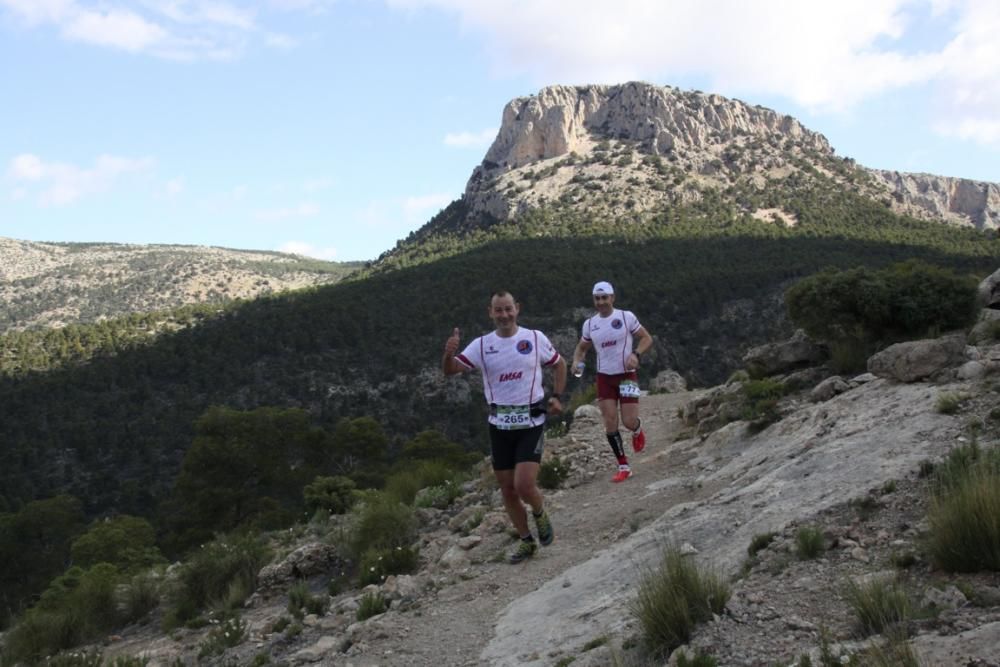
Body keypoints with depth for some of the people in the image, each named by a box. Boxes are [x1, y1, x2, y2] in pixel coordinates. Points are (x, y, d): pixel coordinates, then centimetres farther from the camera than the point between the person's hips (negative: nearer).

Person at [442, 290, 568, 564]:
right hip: (499, 425, 3)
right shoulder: (481, 345, -1)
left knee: (524, 485, -16)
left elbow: (559, 364, 15)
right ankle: (526, 541, 28)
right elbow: (450, 370, -11)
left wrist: (557, 396, 3)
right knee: (507, 490, 9)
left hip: (531, 423, -3)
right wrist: (448, 353, -32)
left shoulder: (535, 338, -2)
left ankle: (540, 514, 18)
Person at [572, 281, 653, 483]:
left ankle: (637, 431, 31)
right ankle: (623, 467, 6)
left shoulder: (626, 317, -7)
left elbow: (647, 338, -1)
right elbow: (581, 347, 17)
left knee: (629, 421, -8)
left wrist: (635, 354, -19)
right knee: (610, 424, -4)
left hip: (627, 375, -3)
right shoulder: (589, 324, 4)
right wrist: (577, 362, -4)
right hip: (604, 377, 3)